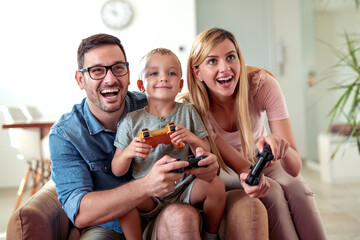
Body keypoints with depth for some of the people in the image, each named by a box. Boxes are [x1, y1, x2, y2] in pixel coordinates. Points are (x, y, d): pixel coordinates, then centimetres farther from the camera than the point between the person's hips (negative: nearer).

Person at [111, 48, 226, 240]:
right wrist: (128, 152, -21)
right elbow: (117, 171, 0)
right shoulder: (131, 121, -1)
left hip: (185, 190, 1)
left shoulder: (188, 112, 4)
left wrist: (192, 139, -17)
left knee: (216, 183, -23)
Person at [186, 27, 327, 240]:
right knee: (271, 192, -29)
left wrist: (281, 146, -52)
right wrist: (249, 175, -48)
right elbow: (240, 164, -24)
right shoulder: (193, 107, -27)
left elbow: (295, 169, -29)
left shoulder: (263, 84, -25)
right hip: (226, 171, -2)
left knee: (299, 190, -26)